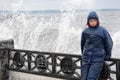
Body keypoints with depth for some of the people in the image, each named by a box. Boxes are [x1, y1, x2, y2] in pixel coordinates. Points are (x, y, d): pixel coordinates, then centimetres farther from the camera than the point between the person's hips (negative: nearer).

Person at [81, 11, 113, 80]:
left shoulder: (103, 31, -5)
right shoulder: (85, 31, 4)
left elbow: (109, 43, 3)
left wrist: (107, 56, 9)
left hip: (97, 60, -4)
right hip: (86, 59, 4)